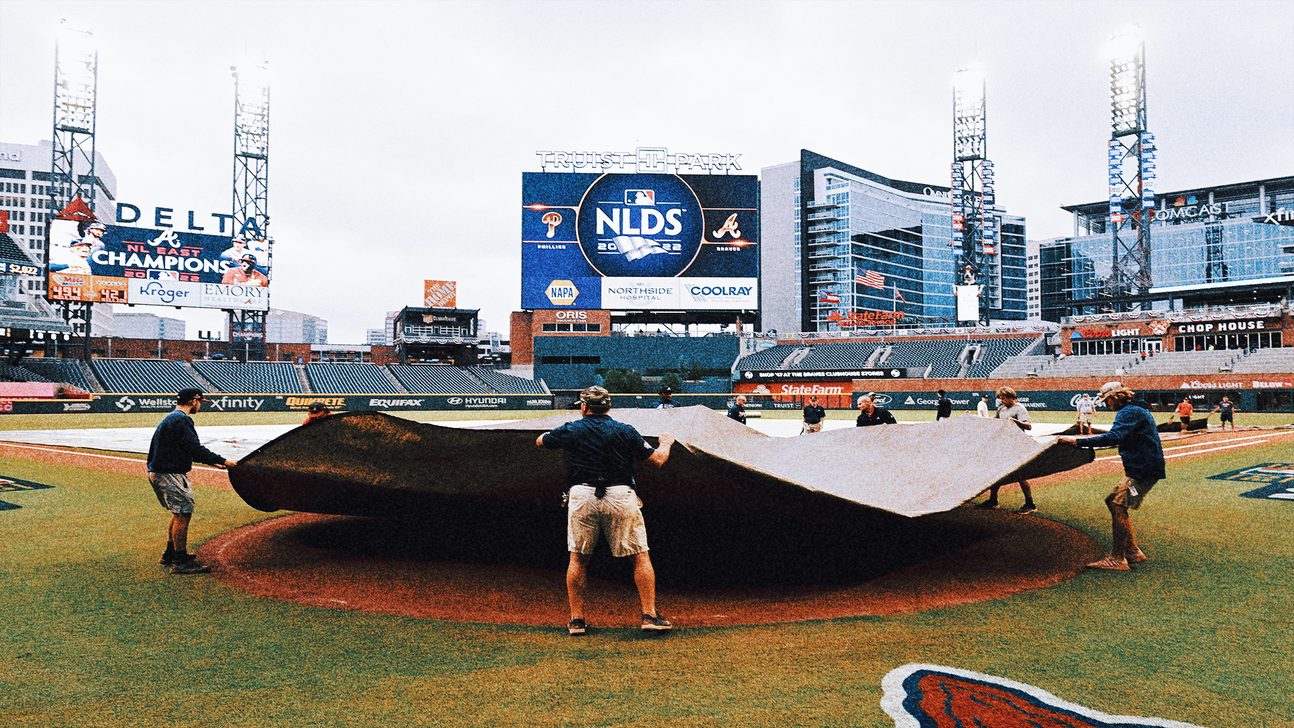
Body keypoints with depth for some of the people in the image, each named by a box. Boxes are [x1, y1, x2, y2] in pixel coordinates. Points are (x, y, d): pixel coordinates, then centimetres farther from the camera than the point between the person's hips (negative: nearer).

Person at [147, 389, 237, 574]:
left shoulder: (172, 418, 18)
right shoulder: (181, 420, -18)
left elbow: (189, 449, 23)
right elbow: (195, 448, -22)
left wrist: (212, 462, 20)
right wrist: (222, 461, -17)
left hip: (162, 473, 11)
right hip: (167, 475, -11)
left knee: (180, 513, 20)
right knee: (183, 513, -8)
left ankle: (170, 554, 30)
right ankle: (181, 562, -5)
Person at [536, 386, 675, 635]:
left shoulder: (571, 430, 7)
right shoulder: (624, 431, 4)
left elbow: (540, 441, 25)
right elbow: (657, 460, 3)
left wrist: (558, 435, 45)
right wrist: (666, 442, 24)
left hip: (582, 497, 1)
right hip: (620, 497, -1)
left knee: (578, 558, 12)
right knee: (640, 556, 7)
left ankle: (577, 619, 14)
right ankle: (650, 616, 4)